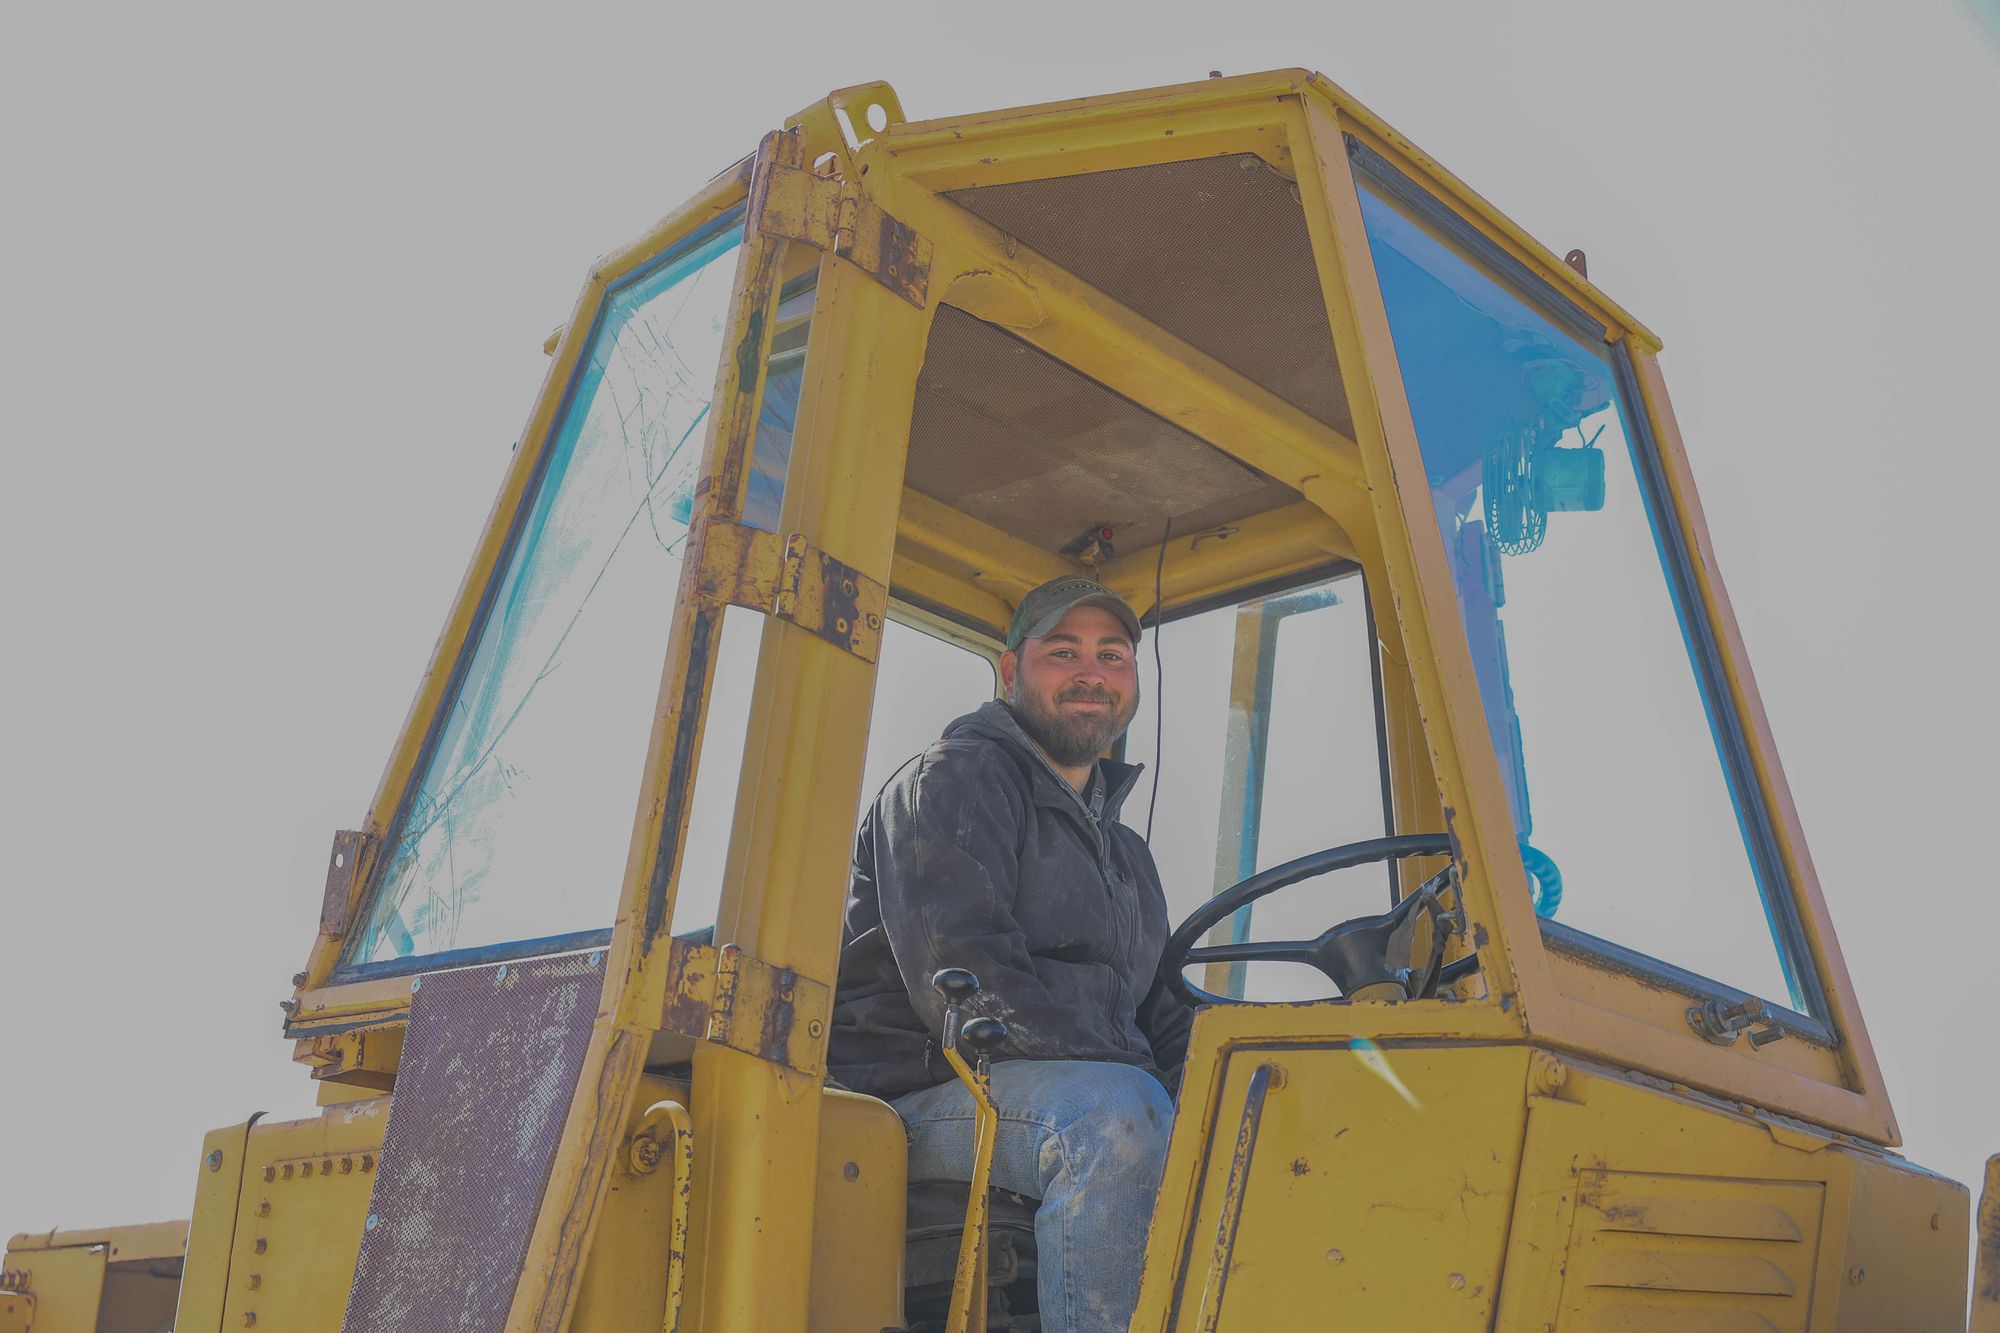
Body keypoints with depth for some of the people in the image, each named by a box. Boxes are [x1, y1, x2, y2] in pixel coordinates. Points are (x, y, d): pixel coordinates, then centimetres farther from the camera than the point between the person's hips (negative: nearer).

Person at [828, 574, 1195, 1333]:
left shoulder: (1125, 852, 26)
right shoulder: (954, 779, -1)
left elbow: (1159, 1011, 24)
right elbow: (965, 975, -16)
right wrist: (1118, 1069, -21)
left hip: (1076, 1098, 8)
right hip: (923, 1093, -8)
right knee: (1122, 1113, -35)